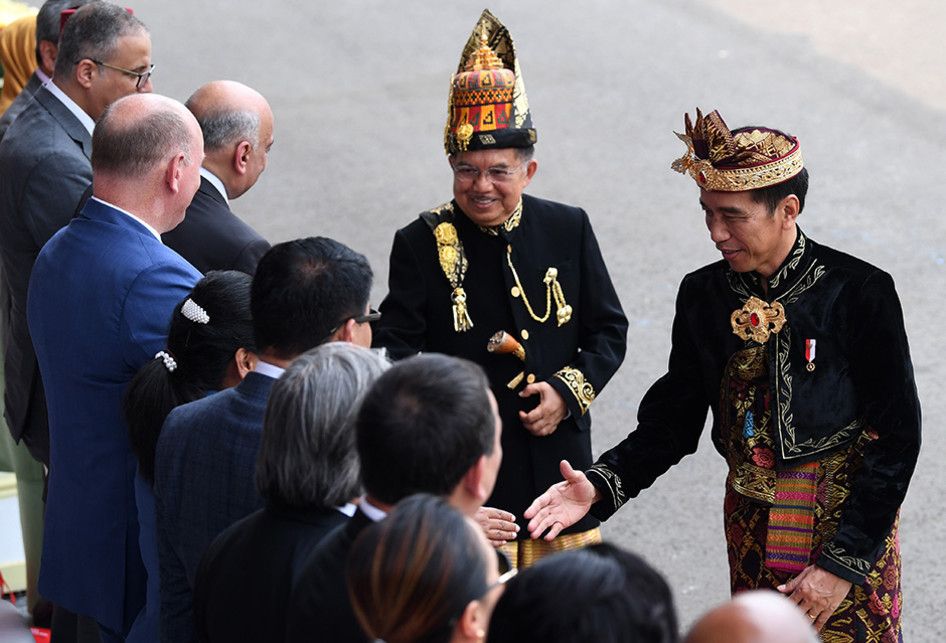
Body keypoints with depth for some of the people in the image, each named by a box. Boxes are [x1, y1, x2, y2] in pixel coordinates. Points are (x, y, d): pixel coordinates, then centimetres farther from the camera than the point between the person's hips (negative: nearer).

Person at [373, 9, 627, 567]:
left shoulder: (568, 229, 3)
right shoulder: (421, 244, -3)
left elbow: (609, 329, 8)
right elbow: (397, 347, -5)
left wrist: (569, 388, -9)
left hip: (558, 463, 2)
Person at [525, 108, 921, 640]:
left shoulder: (859, 291, -15)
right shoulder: (704, 295, -1)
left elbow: (896, 436, -14)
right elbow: (674, 417, 3)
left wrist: (842, 564, -16)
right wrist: (600, 486, -14)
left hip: (850, 527, -4)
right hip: (752, 529, 4)